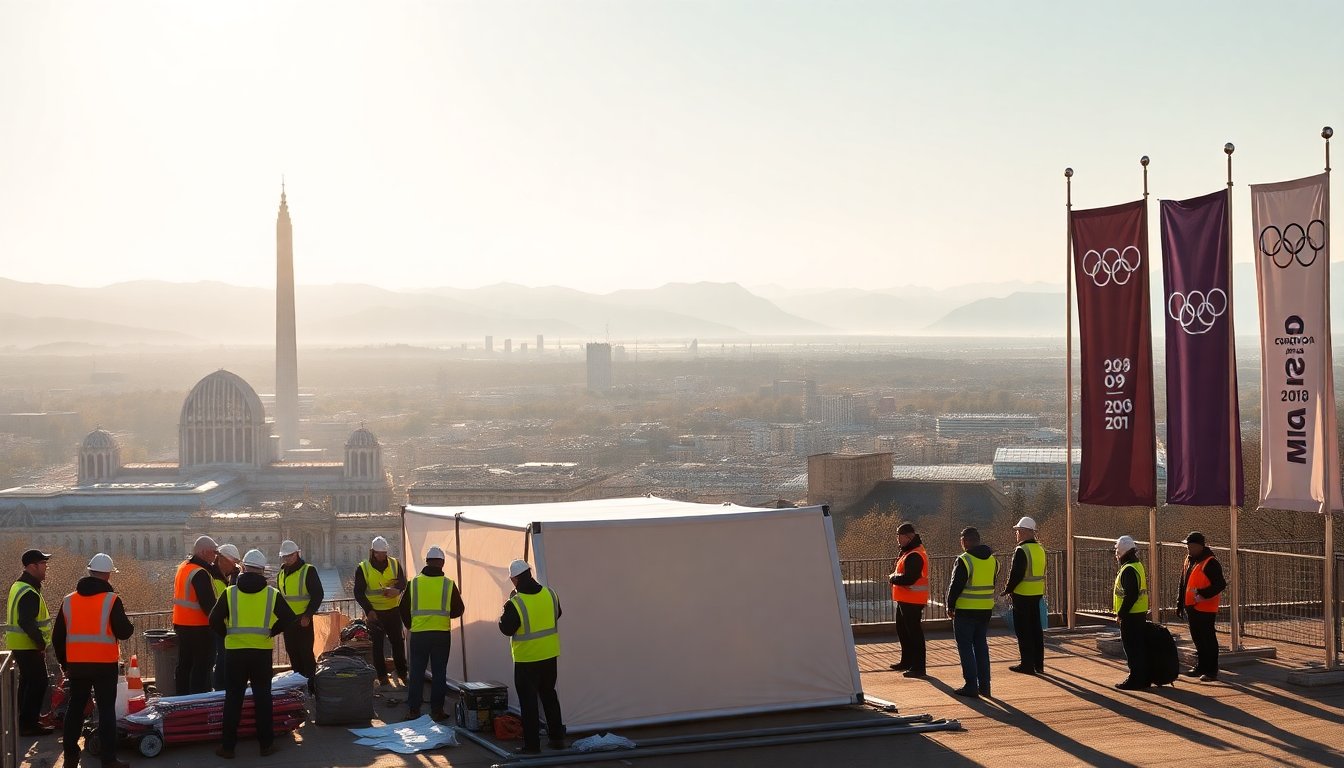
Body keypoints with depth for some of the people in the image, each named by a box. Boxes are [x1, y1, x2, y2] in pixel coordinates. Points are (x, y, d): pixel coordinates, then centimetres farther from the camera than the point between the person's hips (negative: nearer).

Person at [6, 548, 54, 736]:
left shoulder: (19, 586, 14)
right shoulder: (29, 592, -21)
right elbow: (27, 622, -29)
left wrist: (39, 641, 18)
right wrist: (41, 642, -21)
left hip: (20, 644, 11)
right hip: (28, 646, -11)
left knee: (28, 682, 20)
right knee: (38, 683, -6)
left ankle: (26, 721, 30)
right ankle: (29, 724, -4)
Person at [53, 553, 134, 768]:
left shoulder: (69, 601, 5)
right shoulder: (111, 600, -10)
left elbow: (58, 637, 10)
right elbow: (124, 632, -12)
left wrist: (64, 663, 21)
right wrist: (128, 624, 11)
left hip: (76, 664, 4)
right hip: (104, 664, -4)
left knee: (75, 708, 15)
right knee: (106, 710, 0)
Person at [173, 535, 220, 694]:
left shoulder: (183, 566, 10)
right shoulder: (200, 573, -20)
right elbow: (208, 603, -23)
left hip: (181, 625, 10)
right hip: (199, 627, -10)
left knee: (184, 665, 17)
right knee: (202, 666, -4)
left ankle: (182, 697, 25)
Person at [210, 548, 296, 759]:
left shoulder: (230, 593, -3)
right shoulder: (272, 594, -2)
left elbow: (214, 621, -5)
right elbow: (288, 619, -4)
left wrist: (229, 634, 9)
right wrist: (271, 632, 6)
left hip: (235, 651, 0)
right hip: (262, 652, 0)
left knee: (233, 698, 7)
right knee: (262, 697, 10)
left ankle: (228, 746, 9)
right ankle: (266, 744, 13)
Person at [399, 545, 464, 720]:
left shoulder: (414, 583, -2)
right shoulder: (449, 585, -4)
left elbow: (404, 609, 6)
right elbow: (458, 610, 4)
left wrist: (410, 626, 22)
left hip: (419, 634, 1)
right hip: (442, 634, -1)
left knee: (416, 673, 9)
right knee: (439, 673, 7)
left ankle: (413, 710, 9)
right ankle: (436, 710, 9)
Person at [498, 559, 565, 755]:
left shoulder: (515, 604, -21)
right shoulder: (550, 594, -4)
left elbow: (506, 629, -12)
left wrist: (504, 615, 4)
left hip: (527, 658, -6)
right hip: (550, 656, 6)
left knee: (528, 701, 3)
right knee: (549, 695, 19)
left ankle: (532, 744, 5)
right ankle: (557, 738, 25)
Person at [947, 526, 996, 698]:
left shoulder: (964, 561, -16)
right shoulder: (992, 560, 7)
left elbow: (956, 586, -14)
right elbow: (991, 584, 14)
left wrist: (950, 606, -1)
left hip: (966, 610, -7)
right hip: (986, 610, 7)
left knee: (965, 647, 1)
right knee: (981, 646, 15)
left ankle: (971, 686, -2)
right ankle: (984, 685, 16)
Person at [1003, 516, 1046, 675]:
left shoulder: (1022, 550, -18)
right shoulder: (1040, 549, 10)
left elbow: (1016, 574, -21)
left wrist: (1008, 589, -6)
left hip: (1022, 595, -8)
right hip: (1037, 594, 8)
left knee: (1023, 630, -1)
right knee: (1036, 629, 14)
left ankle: (1027, 664, 0)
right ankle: (1038, 663, 19)